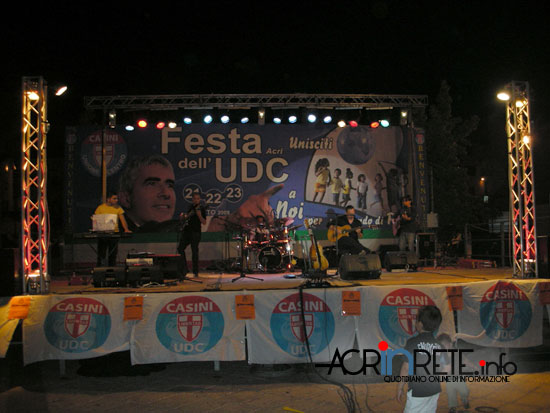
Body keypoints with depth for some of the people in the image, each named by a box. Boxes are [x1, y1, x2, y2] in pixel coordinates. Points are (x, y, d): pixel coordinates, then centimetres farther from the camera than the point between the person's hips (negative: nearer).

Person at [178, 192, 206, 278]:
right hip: (186, 230, 6)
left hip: (195, 232, -6)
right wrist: (183, 216, 9)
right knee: (180, 248, 1)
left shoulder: (201, 208, -4)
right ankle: (184, 269, 11)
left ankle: (195, 272, 8)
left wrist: (199, 215, -26)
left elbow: (204, 222, -10)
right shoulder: (190, 206, 14)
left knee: (194, 251, -3)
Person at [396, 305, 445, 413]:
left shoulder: (413, 342, -12)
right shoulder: (438, 345, 3)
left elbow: (406, 367, -12)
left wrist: (399, 388, -2)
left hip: (417, 392, -5)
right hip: (434, 391, 6)